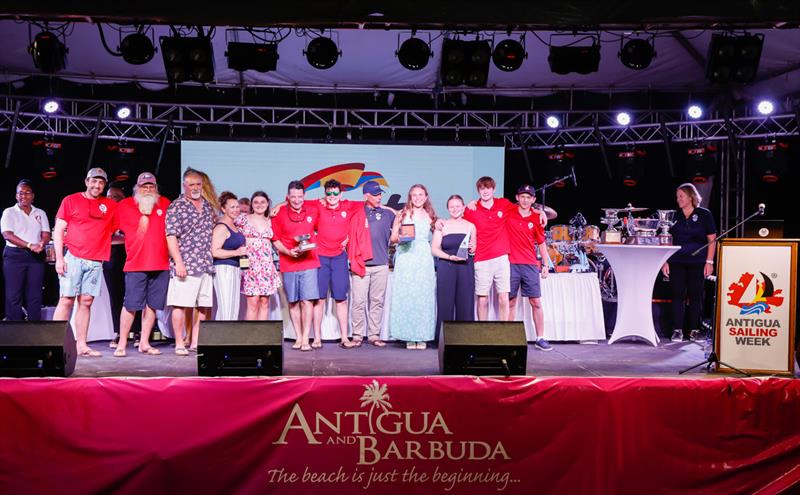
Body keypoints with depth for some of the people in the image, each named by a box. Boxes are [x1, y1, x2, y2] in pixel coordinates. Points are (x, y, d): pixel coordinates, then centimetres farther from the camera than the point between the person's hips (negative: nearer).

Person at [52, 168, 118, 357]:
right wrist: (59, 257, -7)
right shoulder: (71, 201, 5)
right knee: (66, 300, -6)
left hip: (96, 261, 3)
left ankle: (81, 345, 6)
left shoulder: (110, 206, 13)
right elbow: (58, 230, 2)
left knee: (86, 302, 4)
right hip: (73, 258, -3)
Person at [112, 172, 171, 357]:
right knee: (131, 305, -4)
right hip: (135, 264, -3)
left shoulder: (165, 204, 11)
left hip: (161, 264, 3)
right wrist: (144, 212, -4)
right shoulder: (125, 205, 3)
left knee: (152, 305, 6)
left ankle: (144, 343, 14)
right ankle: (122, 344, 4)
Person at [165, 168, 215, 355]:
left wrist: (213, 260, 21)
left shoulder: (207, 206, 16)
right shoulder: (176, 207, -3)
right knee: (181, 304, -5)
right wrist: (178, 262, -17)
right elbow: (171, 236, -9)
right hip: (185, 265, -6)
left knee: (204, 306, 7)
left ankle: (196, 342, 16)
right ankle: (179, 344, 3)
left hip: (206, 265, 6)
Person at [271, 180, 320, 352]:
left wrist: (311, 242, 5)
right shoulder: (279, 214, 1)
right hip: (288, 265, 0)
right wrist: (288, 252, -11)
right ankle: (298, 338, 15)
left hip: (309, 262, 0)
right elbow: (275, 240, 3)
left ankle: (306, 339, -4)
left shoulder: (313, 212, 5)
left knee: (307, 300, -7)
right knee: (293, 302, 5)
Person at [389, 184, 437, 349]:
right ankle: (409, 337, -1)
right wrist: (402, 237, -14)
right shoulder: (402, 214, 7)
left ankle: (422, 336, 1)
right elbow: (393, 237, 6)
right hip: (405, 260, -1)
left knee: (424, 296, -3)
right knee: (405, 296, -5)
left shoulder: (430, 216, 13)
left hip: (424, 260, 2)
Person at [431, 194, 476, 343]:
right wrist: (450, 257, -13)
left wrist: (471, 249, -2)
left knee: (465, 303, -1)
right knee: (445, 303, -3)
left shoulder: (470, 226, 12)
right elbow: (434, 249, 0)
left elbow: (474, 250, 21)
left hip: (465, 268, 2)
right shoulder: (442, 226, 5)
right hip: (446, 268, -2)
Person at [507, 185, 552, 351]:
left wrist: (545, 264, 11)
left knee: (536, 302, 1)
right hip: (510, 263, -1)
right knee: (510, 301, 3)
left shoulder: (536, 218, 5)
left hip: (530, 265, 1)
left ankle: (540, 338, 8)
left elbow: (541, 243, 13)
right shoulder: (508, 211, 1)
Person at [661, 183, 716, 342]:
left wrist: (709, 262, -5)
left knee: (695, 296, 2)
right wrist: (665, 261, 3)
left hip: (697, 262, -2)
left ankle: (694, 330, 11)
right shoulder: (674, 216, 9)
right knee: (678, 295, -1)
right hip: (676, 262, 2)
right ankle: (677, 330, 3)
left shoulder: (704, 215, 3)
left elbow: (712, 239, 2)